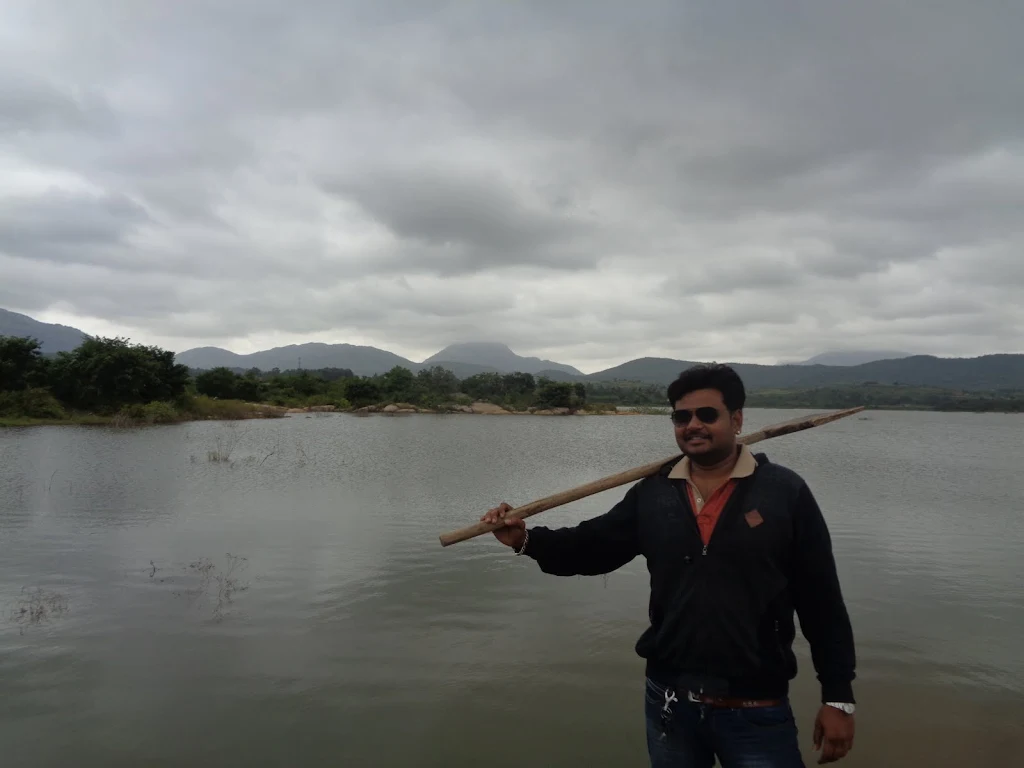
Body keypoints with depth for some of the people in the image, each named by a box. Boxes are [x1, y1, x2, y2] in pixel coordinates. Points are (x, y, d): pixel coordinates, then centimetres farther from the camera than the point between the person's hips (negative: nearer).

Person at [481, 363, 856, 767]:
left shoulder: (785, 492, -8)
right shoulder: (651, 494, 1)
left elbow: (822, 602, -5)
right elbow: (593, 547, 2)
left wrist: (838, 697, -4)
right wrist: (526, 539, -13)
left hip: (756, 712, -3)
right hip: (668, 701, 3)